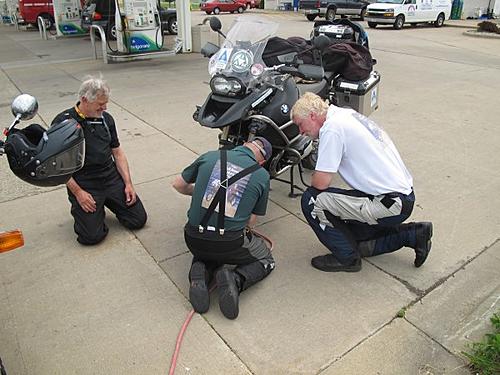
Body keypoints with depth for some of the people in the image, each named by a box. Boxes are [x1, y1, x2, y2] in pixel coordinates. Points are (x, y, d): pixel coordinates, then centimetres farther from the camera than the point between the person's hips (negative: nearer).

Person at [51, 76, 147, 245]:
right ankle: (77, 207, 16)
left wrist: (128, 183, 3)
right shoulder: (63, 122, -8)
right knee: (92, 236, -15)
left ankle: (107, 202, 21)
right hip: (83, 184, -4)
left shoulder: (106, 118, 8)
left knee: (139, 220, -3)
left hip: (112, 178, 5)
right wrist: (78, 192, -14)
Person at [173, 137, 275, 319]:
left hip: (193, 240, 3)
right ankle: (236, 280, -5)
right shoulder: (262, 176, 1)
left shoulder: (210, 156, 4)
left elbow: (178, 184, 17)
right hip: (230, 245, -3)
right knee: (266, 260, 24)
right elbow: (250, 222, 5)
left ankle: (200, 272, 4)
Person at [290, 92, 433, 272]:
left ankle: (347, 258, 2)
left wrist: (315, 179, 2)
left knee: (310, 200, -12)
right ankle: (412, 234, 19)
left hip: (391, 204, -10)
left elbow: (321, 182, -20)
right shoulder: (347, 113, 11)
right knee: (351, 237, 25)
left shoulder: (332, 127, -18)